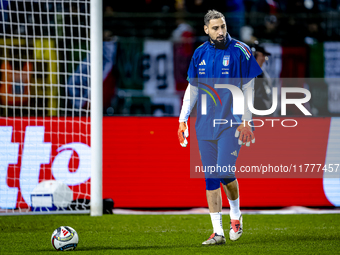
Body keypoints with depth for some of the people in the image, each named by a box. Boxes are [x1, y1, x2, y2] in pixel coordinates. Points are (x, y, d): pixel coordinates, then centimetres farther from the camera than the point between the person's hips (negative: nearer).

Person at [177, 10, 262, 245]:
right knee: (210, 177, 2)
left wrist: (246, 122, -7)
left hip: (231, 122, -4)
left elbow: (248, 89, -1)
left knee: (225, 172, -15)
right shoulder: (200, 54, 8)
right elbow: (192, 88, 16)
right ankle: (218, 232, 7)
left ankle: (236, 216, 13)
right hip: (206, 124, 4)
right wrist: (183, 120, 10)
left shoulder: (240, 52, -3)